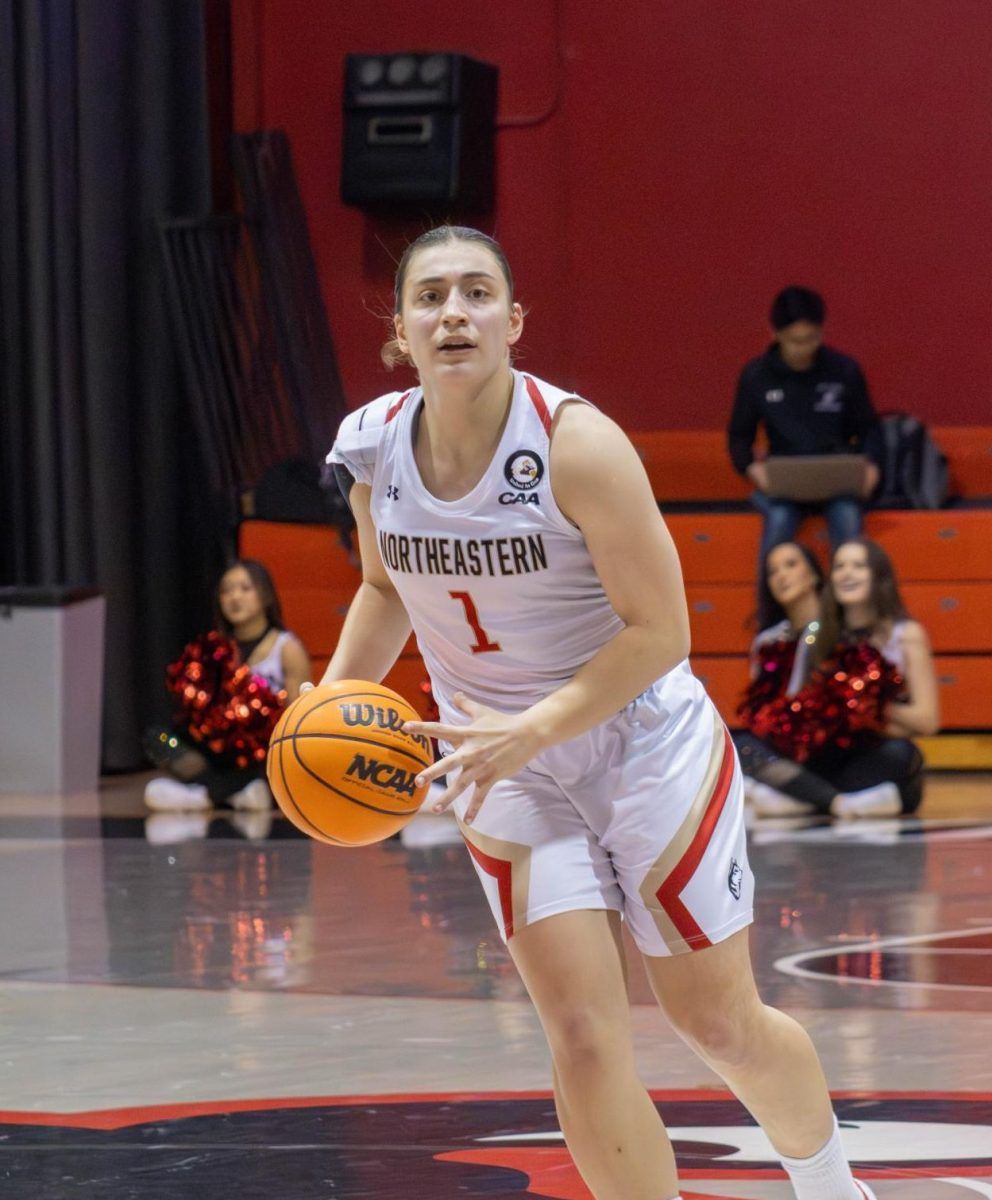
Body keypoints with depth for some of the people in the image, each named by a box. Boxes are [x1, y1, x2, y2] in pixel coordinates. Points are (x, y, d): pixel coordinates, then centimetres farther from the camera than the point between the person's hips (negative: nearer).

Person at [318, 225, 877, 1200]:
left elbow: (658, 630, -21)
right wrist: (334, 700, -4)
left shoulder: (575, 443, -24)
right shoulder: (375, 448, -8)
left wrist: (530, 732, -29)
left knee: (720, 1022, 9)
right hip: (504, 764, 3)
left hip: (646, 745, -3)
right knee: (583, 1034, -10)